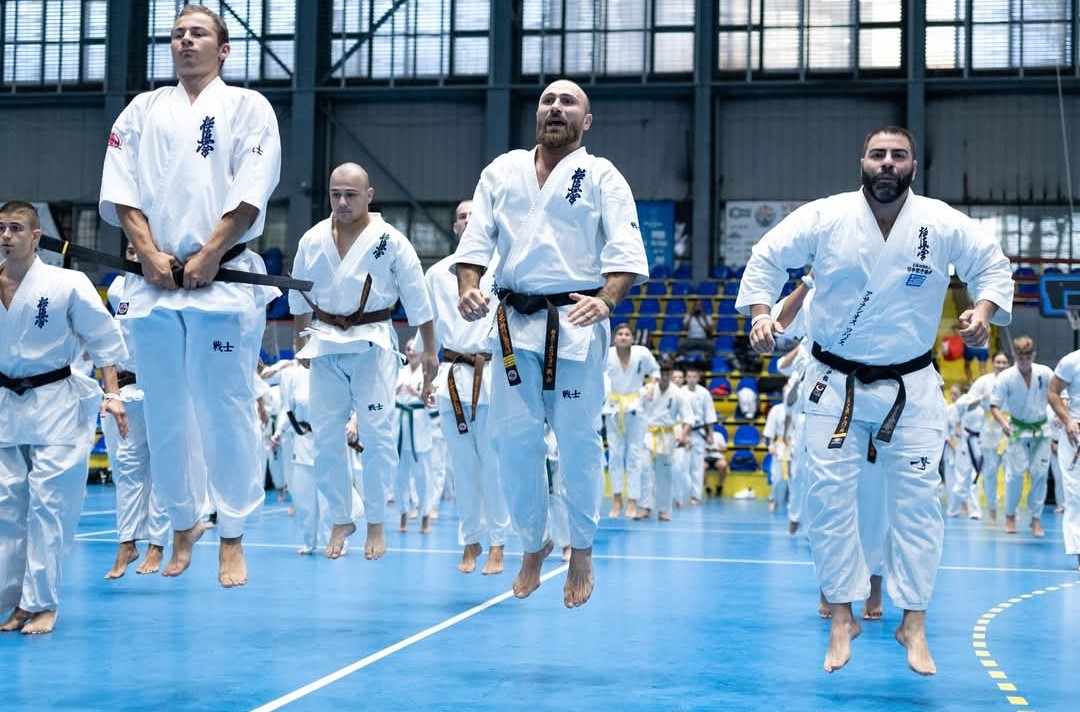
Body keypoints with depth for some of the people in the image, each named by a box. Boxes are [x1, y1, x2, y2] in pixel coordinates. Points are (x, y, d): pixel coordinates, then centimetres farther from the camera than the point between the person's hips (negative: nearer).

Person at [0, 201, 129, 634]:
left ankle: (42, 603, 3)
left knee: (47, 502, -6)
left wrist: (112, 395, -9)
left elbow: (103, 339, -4)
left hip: (56, 404, -4)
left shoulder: (67, 285, -12)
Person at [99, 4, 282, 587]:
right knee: (165, 412, 7)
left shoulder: (247, 107, 5)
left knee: (226, 410, -4)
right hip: (155, 280, 4)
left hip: (225, 278, -3)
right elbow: (121, 191, 6)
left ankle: (232, 539, 6)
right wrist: (151, 255, -7)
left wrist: (207, 257, -13)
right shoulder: (143, 110, 15)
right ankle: (183, 525, 23)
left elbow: (250, 195, -5)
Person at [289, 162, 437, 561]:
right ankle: (340, 520, 19)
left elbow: (417, 298, -3)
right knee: (325, 435, 4)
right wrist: (301, 340, 16)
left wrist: (429, 350, -2)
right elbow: (299, 296, 16)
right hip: (326, 344, 3)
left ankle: (376, 524, 9)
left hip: (373, 343, -3)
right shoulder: (312, 240, 2)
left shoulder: (390, 241, -7)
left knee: (377, 435, -5)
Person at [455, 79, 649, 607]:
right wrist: (468, 288, -11)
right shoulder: (502, 171, 12)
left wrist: (606, 301, -24)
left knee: (578, 441, -1)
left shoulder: (601, 176, 3)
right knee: (516, 440, 3)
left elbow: (625, 250, -7)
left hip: (575, 323, -3)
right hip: (515, 322, 3)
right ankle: (533, 545, 23)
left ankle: (582, 552, 17)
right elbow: (476, 239, 8)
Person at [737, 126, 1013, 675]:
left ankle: (914, 623, 12)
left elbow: (993, 266, 4)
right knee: (830, 495, -3)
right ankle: (842, 616, 11)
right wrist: (760, 314, -13)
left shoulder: (943, 224, -7)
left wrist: (984, 312, -14)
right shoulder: (825, 217, -9)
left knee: (916, 500, 0)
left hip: (912, 387, 1)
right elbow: (767, 258, 0)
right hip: (836, 384, 0)